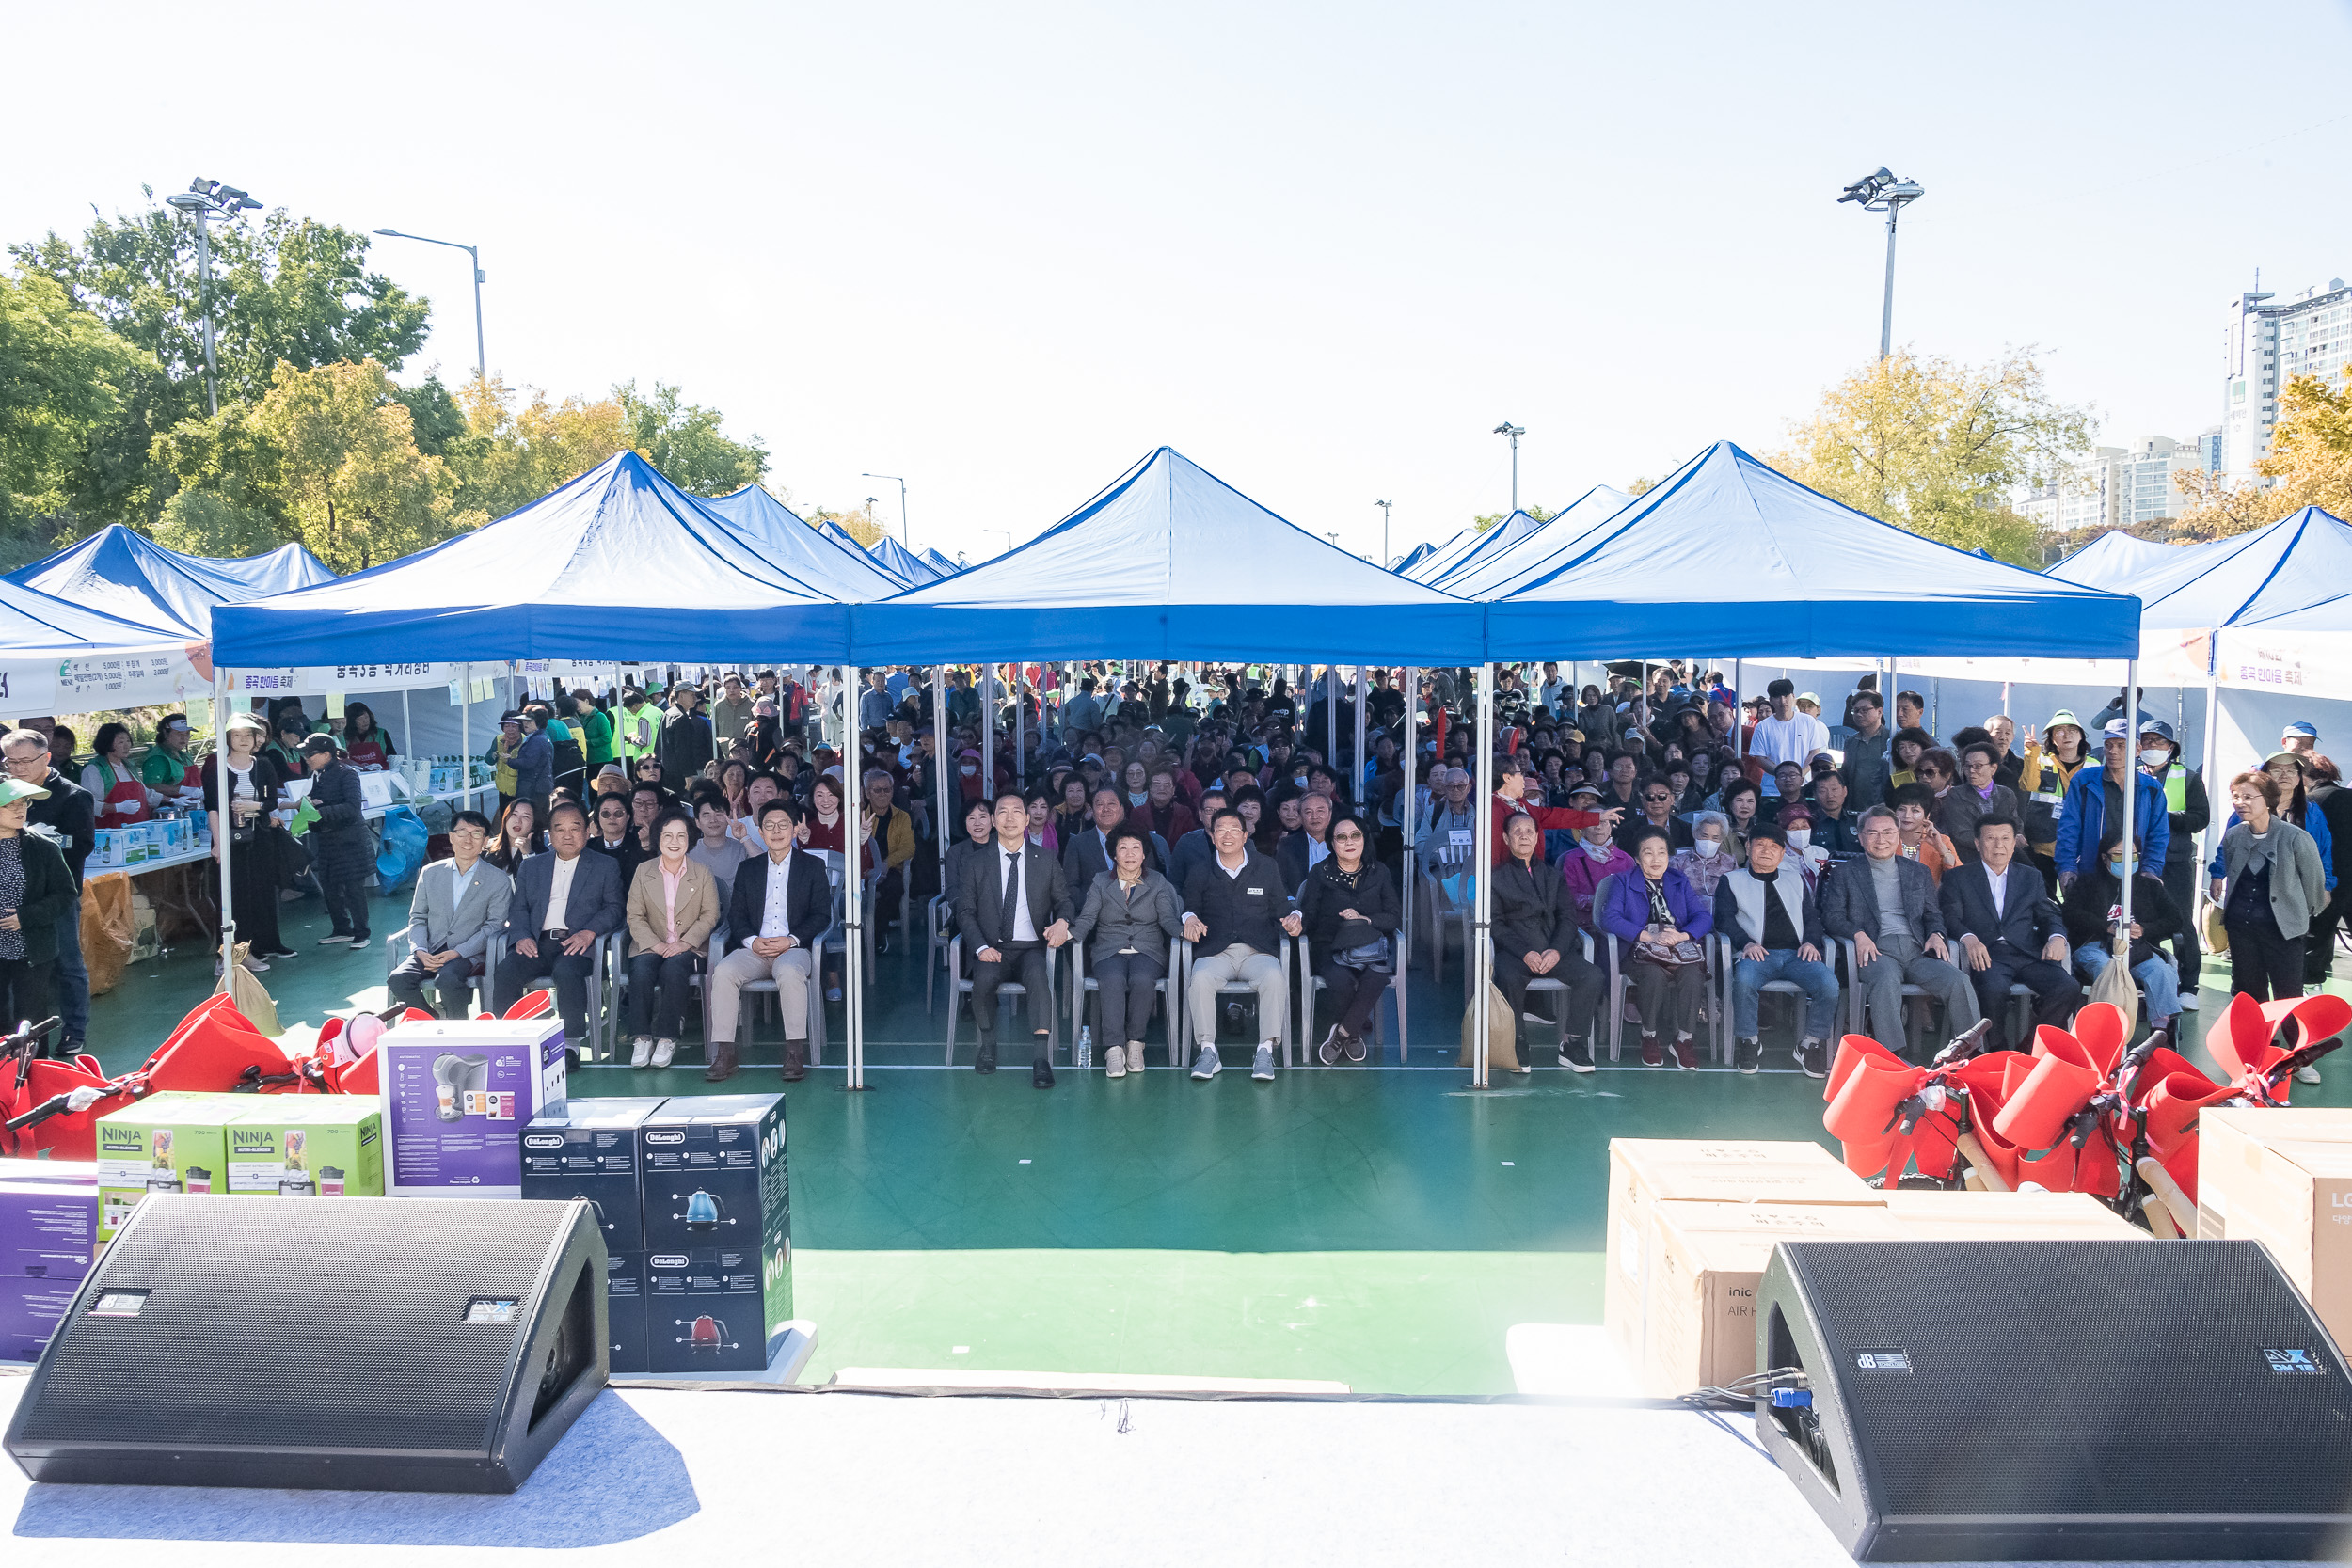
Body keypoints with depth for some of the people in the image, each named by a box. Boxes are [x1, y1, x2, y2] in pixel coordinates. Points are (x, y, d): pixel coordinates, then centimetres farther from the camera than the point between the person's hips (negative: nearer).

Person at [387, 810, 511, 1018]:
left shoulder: (499, 881, 2)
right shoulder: (430, 873, 13)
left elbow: (494, 925, -4)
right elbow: (417, 918, 14)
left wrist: (457, 953, -15)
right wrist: (419, 950, -6)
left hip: (470, 954, -4)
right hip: (430, 953, 4)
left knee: (447, 979, -34)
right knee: (398, 979, -24)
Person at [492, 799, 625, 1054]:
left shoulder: (606, 866, 15)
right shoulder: (531, 866, 24)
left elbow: (613, 907, 5)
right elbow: (518, 908, 16)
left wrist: (589, 932, -14)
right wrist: (522, 937, -5)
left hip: (577, 945, -3)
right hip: (538, 944, 3)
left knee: (566, 971, -36)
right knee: (505, 971, -27)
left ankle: (571, 1043, -28)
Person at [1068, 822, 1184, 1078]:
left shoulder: (1158, 883, 13)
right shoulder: (1100, 883, 13)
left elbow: (1168, 918, 3)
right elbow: (1087, 918, 3)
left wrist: (1184, 929, -20)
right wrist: (1070, 933, -18)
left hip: (1147, 951, 0)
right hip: (1109, 952, 0)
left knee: (1141, 980, -34)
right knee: (1114, 981, -34)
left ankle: (1135, 1044, -22)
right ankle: (1114, 1050, -35)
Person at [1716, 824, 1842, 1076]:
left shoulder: (1795, 880, 27)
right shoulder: (1733, 881, 17)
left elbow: (1811, 916, 20)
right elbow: (1725, 918, 4)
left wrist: (1811, 941, -3)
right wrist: (1746, 943, -14)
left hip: (1797, 953, 3)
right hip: (1758, 953, -2)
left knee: (1829, 983, -28)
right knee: (1744, 980, -37)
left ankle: (1811, 1045, -11)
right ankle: (1749, 1043, -17)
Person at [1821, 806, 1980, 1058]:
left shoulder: (1919, 872, 26)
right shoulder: (1846, 873, 16)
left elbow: (1933, 914, 22)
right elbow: (1832, 916, 6)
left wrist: (1936, 934, -1)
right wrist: (1858, 934, -13)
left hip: (1917, 950, 3)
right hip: (1877, 950, -3)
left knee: (1959, 982, -26)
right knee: (1887, 980, -38)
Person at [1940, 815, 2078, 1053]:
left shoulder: (2032, 877, 24)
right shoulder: (1958, 878, 13)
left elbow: (2049, 915, 16)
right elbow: (1950, 917, 1)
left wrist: (2057, 937, -7)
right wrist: (1968, 938, -21)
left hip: (2028, 955, 3)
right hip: (1987, 956, -3)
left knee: (2069, 988, -24)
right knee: (1994, 989, -36)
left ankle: (2030, 1046, -6)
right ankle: (1999, 1049, -13)